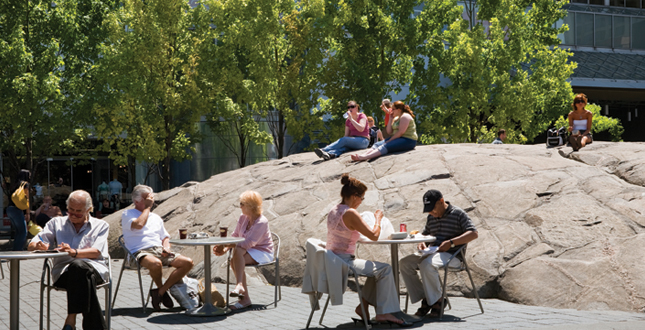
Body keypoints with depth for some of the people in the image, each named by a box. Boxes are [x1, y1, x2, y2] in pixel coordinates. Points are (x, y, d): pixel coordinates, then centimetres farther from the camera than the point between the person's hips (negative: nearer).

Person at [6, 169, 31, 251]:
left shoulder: (14, 185, 20)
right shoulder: (25, 184, -2)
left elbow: (10, 198, 18)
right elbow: (26, 199, -8)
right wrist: (28, 213, -7)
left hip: (9, 208, 8)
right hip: (17, 210, -8)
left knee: (18, 232, 14)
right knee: (23, 232, -7)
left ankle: (15, 250, 11)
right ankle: (18, 251, -16)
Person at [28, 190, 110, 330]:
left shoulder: (101, 225, 17)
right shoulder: (56, 223, 22)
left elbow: (97, 252, 0)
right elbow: (32, 246, 14)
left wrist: (74, 252, -20)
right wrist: (40, 246, -12)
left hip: (95, 269, -1)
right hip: (64, 270, 1)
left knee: (79, 266, -39)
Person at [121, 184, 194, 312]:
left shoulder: (156, 217, 28)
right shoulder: (127, 214, 7)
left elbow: (165, 237, 29)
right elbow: (138, 224, -15)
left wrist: (166, 247, 5)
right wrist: (147, 207, -3)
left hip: (160, 251, 7)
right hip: (141, 252, -7)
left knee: (188, 263, -15)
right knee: (156, 263, -41)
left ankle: (160, 292, -13)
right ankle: (161, 288, -7)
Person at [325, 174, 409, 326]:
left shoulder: (333, 212, 11)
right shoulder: (350, 213, -17)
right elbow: (374, 236, -17)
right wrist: (378, 218, -1)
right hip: (344, 261, -10)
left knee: (377, 269, 21)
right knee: (385, 269, -4)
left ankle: (363, 305, 19)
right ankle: (384, 312, -2)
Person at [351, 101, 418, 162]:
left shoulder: (405, 116, -9)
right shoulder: (396, 118, 20)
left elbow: (401, 132, -19)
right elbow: (389, 132, 12)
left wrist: (389, 141, -18)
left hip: (408, 141, -10)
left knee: (385, 146, -30)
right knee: (377, 144, -9)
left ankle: (364, 157, -49)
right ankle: (363, 155, -33)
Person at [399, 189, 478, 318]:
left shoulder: (458, 213, -4)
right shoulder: (431, 217, 18)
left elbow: (473, 233, -12)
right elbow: (425, 234, 32)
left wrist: (451, 242, -21)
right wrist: (422, 243, 6)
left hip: (452, 255, -7)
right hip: (433, 253, 8)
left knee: (426, 264, -36)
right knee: (405, 263, -14)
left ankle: (437, 300, -18)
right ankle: (425, 299, -11)